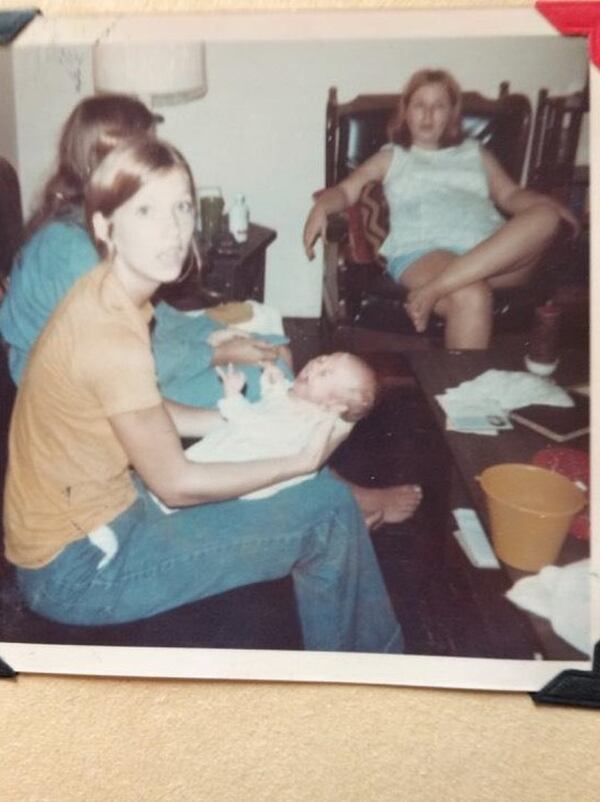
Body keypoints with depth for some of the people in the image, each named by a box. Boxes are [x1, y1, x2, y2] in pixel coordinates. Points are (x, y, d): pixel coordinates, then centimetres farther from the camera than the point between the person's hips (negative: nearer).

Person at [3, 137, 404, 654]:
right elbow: (174, 483, -20)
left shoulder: (106, 292, -2)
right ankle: (366, 669, 18)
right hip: (78, 568, -8)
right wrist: (298, 463, -11)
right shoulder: (112, 335, -29)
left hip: (89, 510, 8)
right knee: (327, 510, -9)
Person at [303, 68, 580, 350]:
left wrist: (550, 203, 0)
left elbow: (510, 195, 22)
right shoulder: (390, 157, 24)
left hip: (499, 257, 4)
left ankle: (434, 289, -34)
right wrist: (321, 207, -11)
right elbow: (347, 190, 12)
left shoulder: (476, 154, 31)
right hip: (422, 253, -4)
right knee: (470, 298, -37)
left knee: (545, 217, -27)